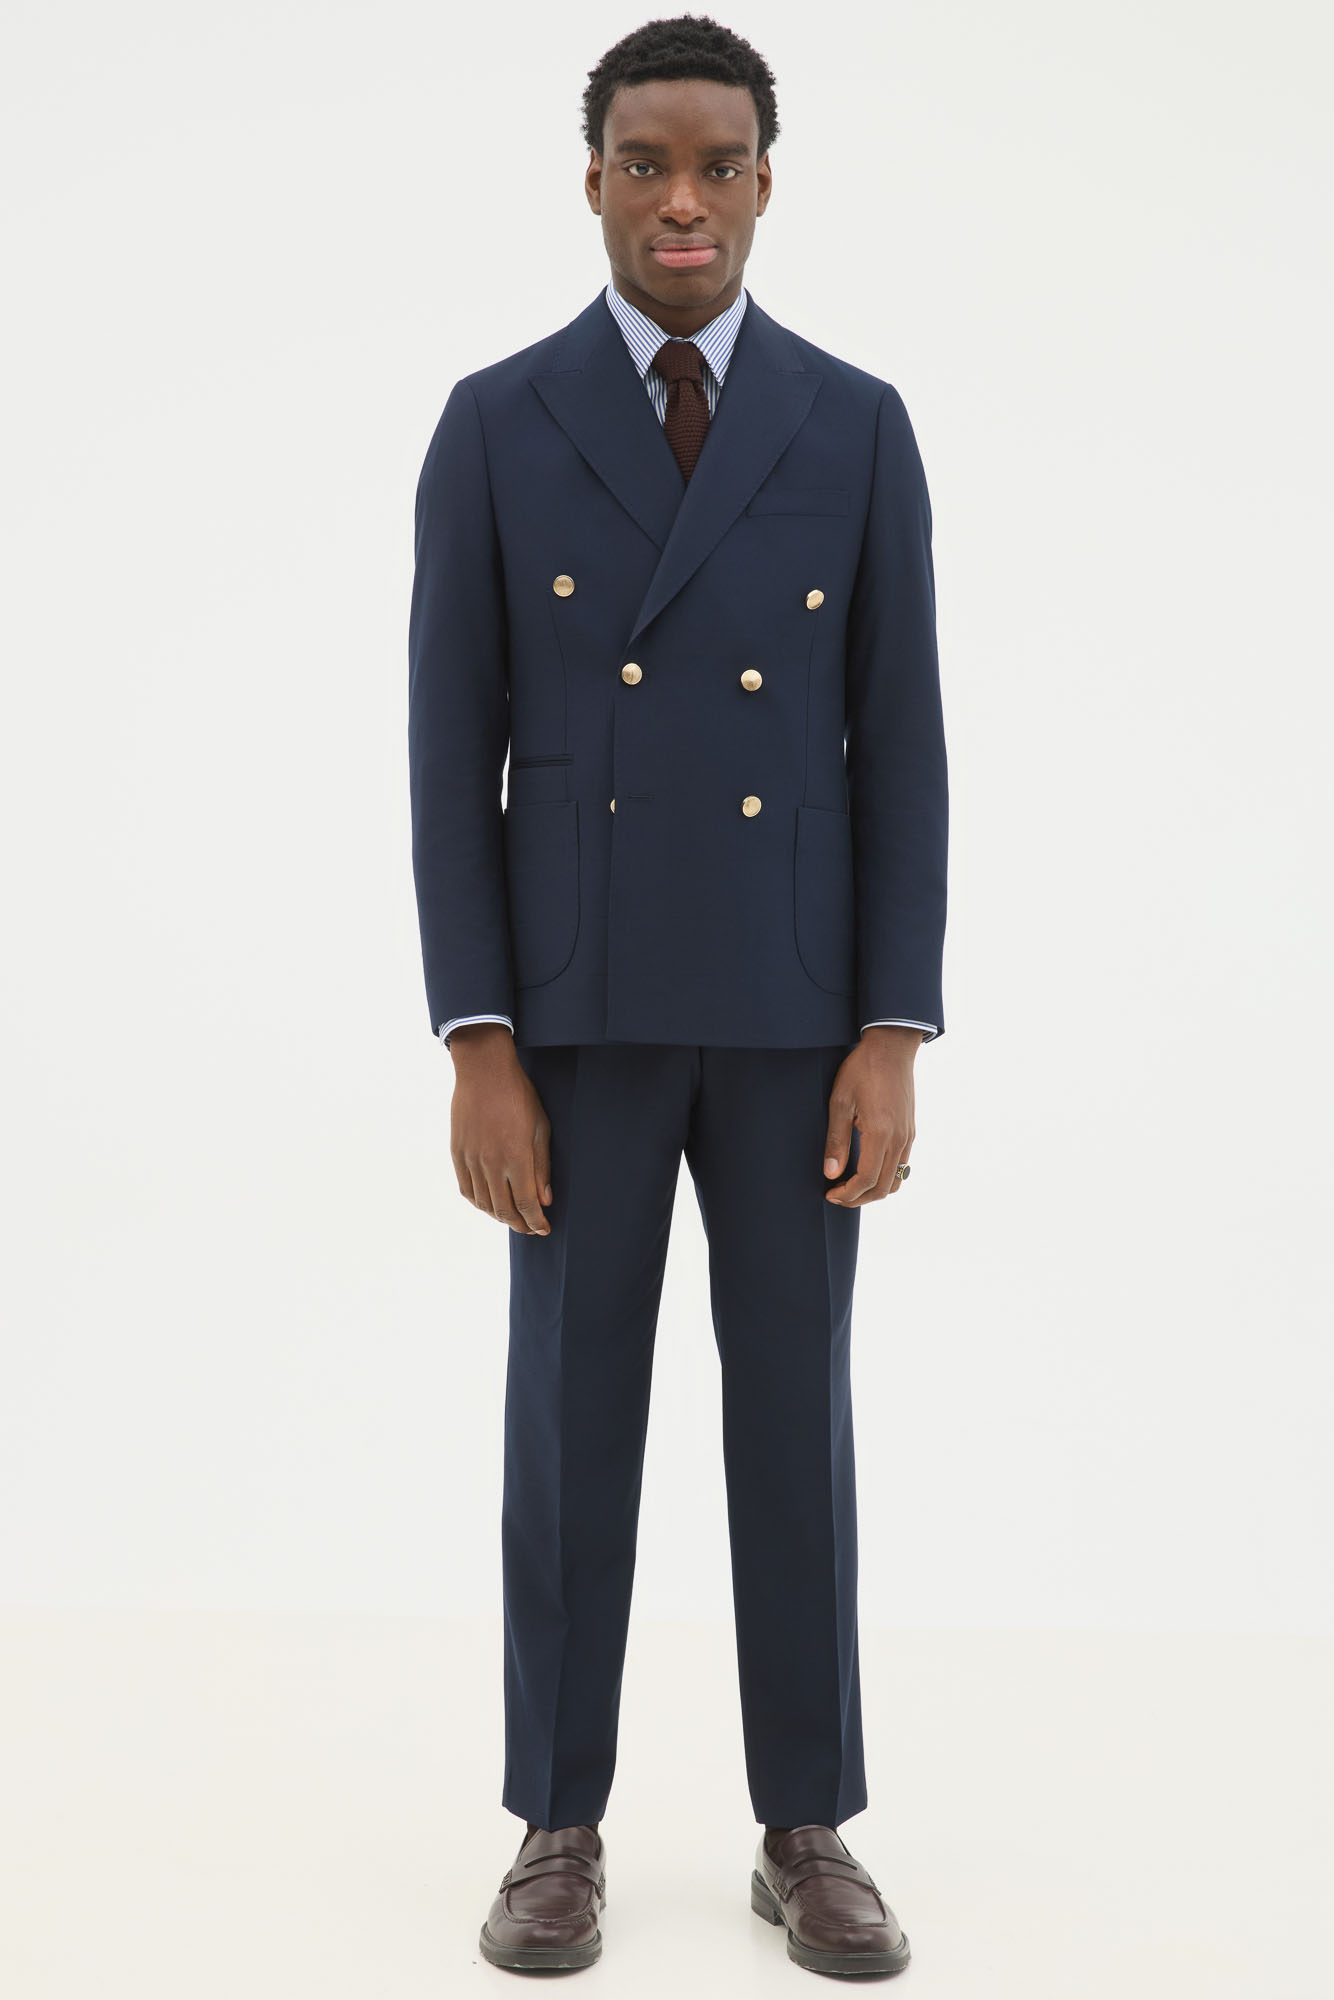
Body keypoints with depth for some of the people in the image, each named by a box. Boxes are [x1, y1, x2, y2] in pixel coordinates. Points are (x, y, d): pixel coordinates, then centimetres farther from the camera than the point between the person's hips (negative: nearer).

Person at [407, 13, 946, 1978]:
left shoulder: (858, 425, 3)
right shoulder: (495, 425, 0)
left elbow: (900, 749, 0)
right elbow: (452, 755, -3)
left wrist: (894, 1037, -8)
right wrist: (478, 1049, -11)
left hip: (794, 1006, 1)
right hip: (579, 1005, -1)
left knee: (795, 1412, 6)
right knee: (575, 1413, 4)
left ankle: (808, 1832, 19)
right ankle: (562, 1830, 18)